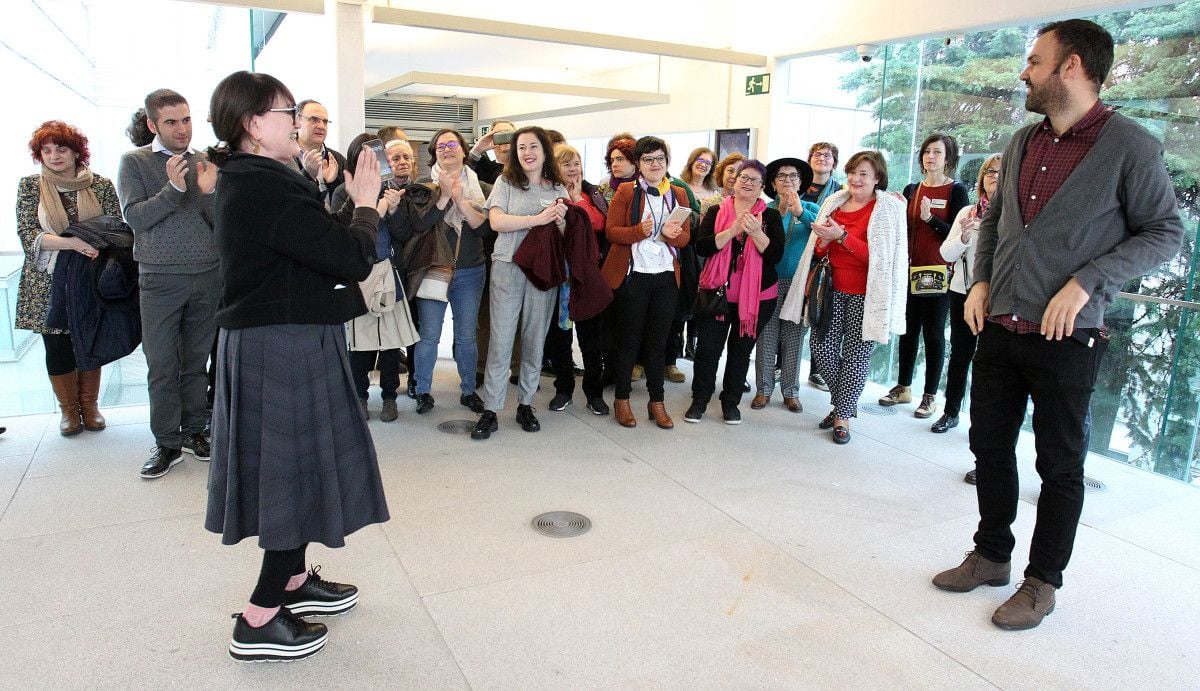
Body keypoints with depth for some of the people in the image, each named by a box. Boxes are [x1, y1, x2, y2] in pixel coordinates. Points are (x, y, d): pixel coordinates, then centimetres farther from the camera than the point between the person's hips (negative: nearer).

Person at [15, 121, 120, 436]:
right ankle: (68, 409, 23)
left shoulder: (101, 185, 1)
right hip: (49, 282, 0)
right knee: (57, 348, 6)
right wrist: (72, 242, -22)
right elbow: (27, 234, -7)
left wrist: (100, 249, -17)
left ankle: (90, 405, 24)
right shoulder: (29, 186, 2)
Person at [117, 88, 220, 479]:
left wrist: (208, 192, -15)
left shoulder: (206, 164, 7)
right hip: (160, 279, -2)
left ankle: (194, 430, 21)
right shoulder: (135, 162, 1)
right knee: (162, 364, 2)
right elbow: (135, 218, -9)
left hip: (208, 276, 2)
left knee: (197, 360, 10)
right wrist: (174, 188, -20)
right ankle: (167, 443, 11)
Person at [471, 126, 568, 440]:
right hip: (508, 267, -2)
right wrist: (538, 218, -15)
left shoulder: (557, 189, 11)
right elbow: (496, 221, -10)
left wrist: (560, 221, -10)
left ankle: (525, 405, 19)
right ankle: (490, 411, 3)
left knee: (535, 340, 7)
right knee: (500, 340, -3)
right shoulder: (505, 183, 4)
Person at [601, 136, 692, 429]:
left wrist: (672, 234, -14)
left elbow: (686, 237, 9)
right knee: (629, 340, 4)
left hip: (666, 277, 3)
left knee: (658, 341, 9)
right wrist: (640, 231, -23)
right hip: (632, 275, -3)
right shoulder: (626, 191, -1)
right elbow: (611, 231, -7)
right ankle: (621, 400, 17)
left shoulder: (679, 194, 11)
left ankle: (657, 402, 19)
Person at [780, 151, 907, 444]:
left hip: (865, 294, -4)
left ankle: (843, 415, 14)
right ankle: (843, 403, 26)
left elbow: (879, 256, -14)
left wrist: (842, 236, -21)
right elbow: (819, 251, 14)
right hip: (832, 288, 5)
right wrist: (823, 240, -9)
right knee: (822, 348, 2)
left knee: (856, 354, 0)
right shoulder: (834, 202, 10)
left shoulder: (889, 208, -5)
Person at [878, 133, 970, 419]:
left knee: (933, 333, 2)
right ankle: (903, 387, 23)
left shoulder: (956, 191, -3)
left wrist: (930, 218, -24)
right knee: (908, 329, 11)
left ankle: (930, 395, 12)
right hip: (911, 270, 5)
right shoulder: (911, 190, 11)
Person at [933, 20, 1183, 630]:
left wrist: (1085, 283, -18)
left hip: (1066, 338, -6)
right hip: (998, 328, 6)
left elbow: (1164, 232, -7)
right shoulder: (1021, 143, 9)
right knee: (989, 447, 14)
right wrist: (980, 279, 6)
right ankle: (991, 555, 32)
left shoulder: (1129, 145, -9)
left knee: (1060, 465, 8)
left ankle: (1042, 581, 24)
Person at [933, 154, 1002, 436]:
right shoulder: (967, 212, 8)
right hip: (964, 291, 3)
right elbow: (947, 253, 5)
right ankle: (950, 412, 23)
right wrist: (964, 237, -14)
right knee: (960, 353, 11)